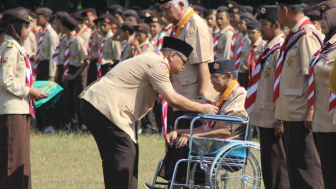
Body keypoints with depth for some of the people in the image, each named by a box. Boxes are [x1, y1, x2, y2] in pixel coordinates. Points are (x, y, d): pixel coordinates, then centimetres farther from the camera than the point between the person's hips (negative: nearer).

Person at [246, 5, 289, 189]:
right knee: (268, 164, 15)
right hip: (265, 118, 10)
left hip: (275, 121, -10)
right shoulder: (269, 49, 15)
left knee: (277, 165, -6)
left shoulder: (282, 49, -17)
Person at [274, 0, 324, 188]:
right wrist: (282, 113, 19)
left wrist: (310, 111, -22)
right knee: (294, 165, 13)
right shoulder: (294, 36, 14)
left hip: (302, 115, -10)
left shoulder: (307, 36, -15)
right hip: (291, 114, 10)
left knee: (306, 165, -6)